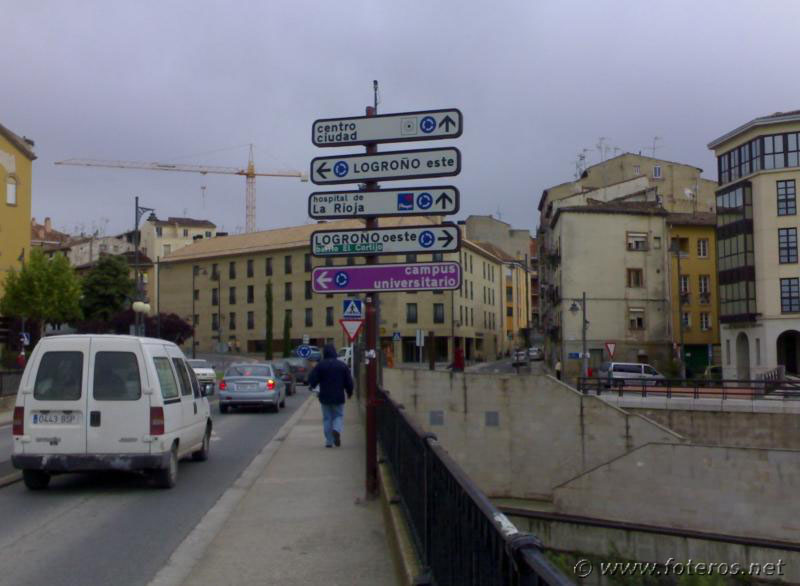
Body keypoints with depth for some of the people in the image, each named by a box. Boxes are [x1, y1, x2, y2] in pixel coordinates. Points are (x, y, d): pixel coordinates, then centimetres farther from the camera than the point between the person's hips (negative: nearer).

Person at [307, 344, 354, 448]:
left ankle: (329, 441, 6)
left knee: (327, 418, 8)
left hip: (325, 397, 0)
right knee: (338, 415, 13)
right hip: (338, 397, 0)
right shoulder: (342, 365, 0)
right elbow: (349, 381, 2)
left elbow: (312, 380, -8)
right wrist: (349, 392, 17)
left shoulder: (320, 365, -6)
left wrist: (311, 386, 15)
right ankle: (336, 430, -17)